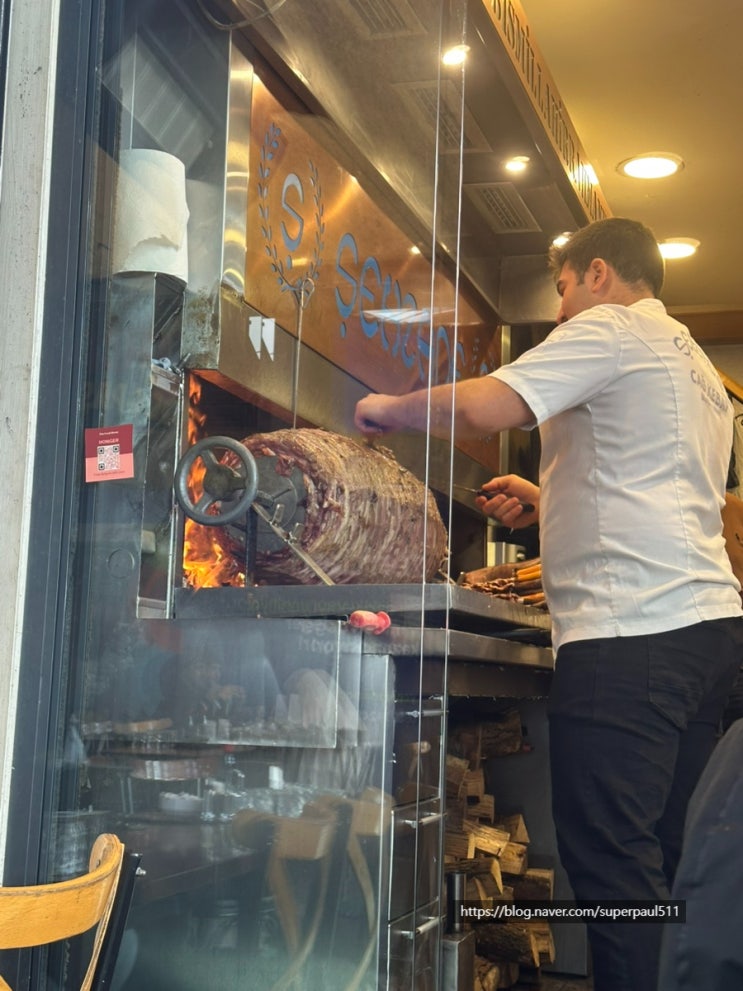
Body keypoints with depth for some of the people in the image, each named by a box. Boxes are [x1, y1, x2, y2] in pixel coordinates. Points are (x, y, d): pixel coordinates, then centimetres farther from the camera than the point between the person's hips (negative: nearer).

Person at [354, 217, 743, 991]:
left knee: (611, 860, -7)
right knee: (665, 857, 12)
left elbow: (482, 408, -15)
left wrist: (388, 411, 2)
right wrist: (551, 503, 24)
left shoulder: (612, 327, -1)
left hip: (632, 629, -9)